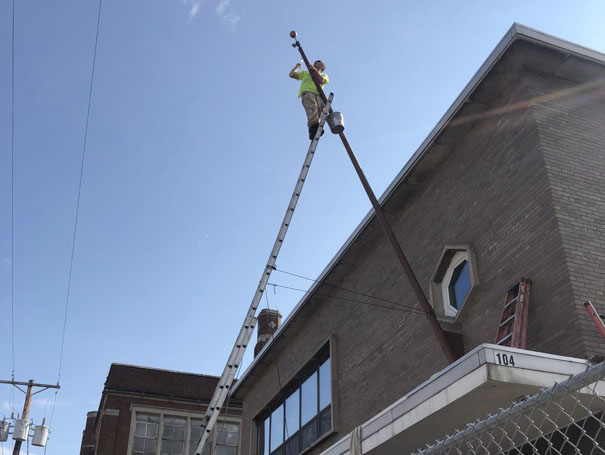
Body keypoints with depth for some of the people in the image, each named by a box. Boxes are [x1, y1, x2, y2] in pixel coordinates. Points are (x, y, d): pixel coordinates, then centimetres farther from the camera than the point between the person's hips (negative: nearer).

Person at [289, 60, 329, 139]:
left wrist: (315, 70, 9)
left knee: (321, 109, -33)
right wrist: (297, 67, 44)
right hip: (307, 91, -1)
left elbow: (322, 81, 11)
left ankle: (316, 130, -56)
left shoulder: (324, 75, 37)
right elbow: (292, 74, 32)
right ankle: (313, 124, -62)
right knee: (311, 107, -35)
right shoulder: (306, 73, 41)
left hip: (318, 94, 1)